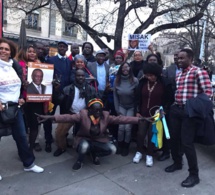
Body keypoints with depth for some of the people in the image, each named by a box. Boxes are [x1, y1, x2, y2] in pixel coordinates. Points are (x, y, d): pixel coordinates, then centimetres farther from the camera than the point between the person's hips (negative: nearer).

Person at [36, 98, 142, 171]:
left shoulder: (106, 116, -9)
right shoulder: (83, 114, -17)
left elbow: (120, 119, -13)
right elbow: (68, 117, -27)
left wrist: (139, 119, -20)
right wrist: (49, 117, -41)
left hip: (99, 141, 3)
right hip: (84, 140, -3)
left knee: (112, 149, -21)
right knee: (84, 146, -38)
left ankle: (95, 154, 10)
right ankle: (80, 160, -2)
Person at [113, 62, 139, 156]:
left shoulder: (134, 80, -16)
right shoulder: (117, 80, -7)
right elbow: (115, 96, -1)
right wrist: (117, 109, -2)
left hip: (131, 107, -2)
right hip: (121, 106, 2)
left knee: (128, 127, -4)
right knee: (121, 127, -5)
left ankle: (126, 147, 19)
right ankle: (120, 146, 19)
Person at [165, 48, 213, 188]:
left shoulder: (198, 72, -7)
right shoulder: (178, 74, 17)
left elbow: (208, 91, -14)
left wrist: (199, 107, -16)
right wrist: (174, 104, 11)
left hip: (189, 112, -8)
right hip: (176, 110, 8)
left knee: (187, 142, -5)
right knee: (174, 138, 15)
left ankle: (194, 175, 12)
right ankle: (177, 163, 38)